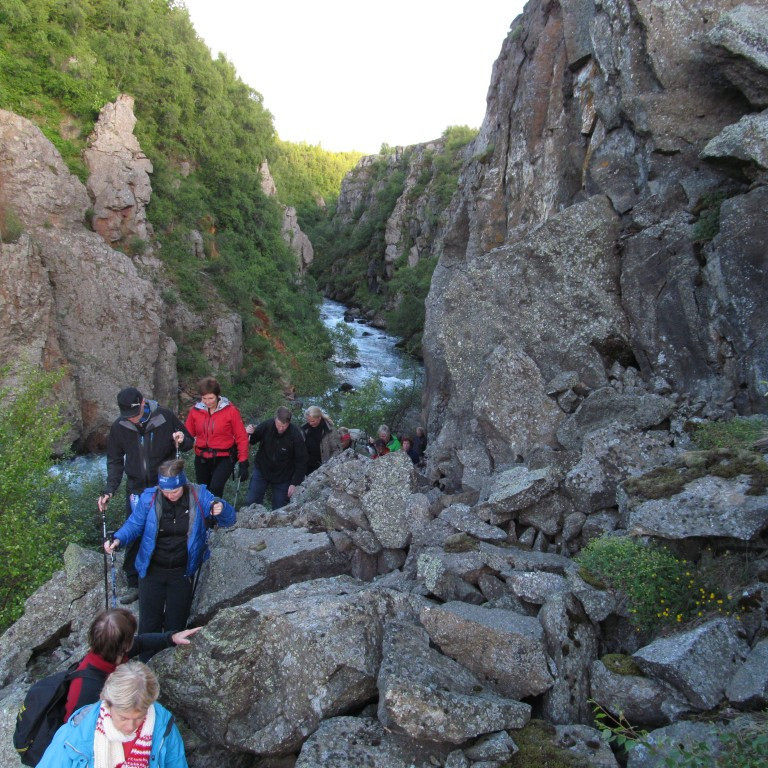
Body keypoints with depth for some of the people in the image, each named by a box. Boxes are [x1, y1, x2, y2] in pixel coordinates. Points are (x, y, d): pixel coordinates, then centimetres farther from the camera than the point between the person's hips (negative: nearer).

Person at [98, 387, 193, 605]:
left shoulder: (165, 418, -14)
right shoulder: (119, 427, -8)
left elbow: (189, 442, 0)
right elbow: (115, 462, 3)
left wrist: (182, 440, -24)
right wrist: (109, 491, -7)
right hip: (136, 490, 2)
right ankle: (134, 584, 19)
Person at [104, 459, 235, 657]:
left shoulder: (199, 496, -15)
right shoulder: (149, 498, -15)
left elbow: (229, 520, -12)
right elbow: (134, 524, -3)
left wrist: (221, 508, -35)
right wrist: (118, 539, -24)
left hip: (182, 572, 0)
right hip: (152, 570, 0)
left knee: (176, 623, 14)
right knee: (149, 622, 9)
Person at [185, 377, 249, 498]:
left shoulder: (230, 411, -12)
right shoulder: (195, 410, -4)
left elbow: (241, 438, -8)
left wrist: (243, 463, -10)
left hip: (224, 458, -4)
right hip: (202, 459, 4)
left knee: (215, 488, -23)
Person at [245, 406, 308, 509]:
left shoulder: (296, 435, -22)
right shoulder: (266, 425, -18)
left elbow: (301, 461, -15)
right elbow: (252, 440, 0)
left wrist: (294, 483, -17)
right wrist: (248, 434, -24)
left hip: (283, 477, -2)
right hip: (261, 470, 2)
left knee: (279, 509, 3)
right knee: (251, 502, 0)